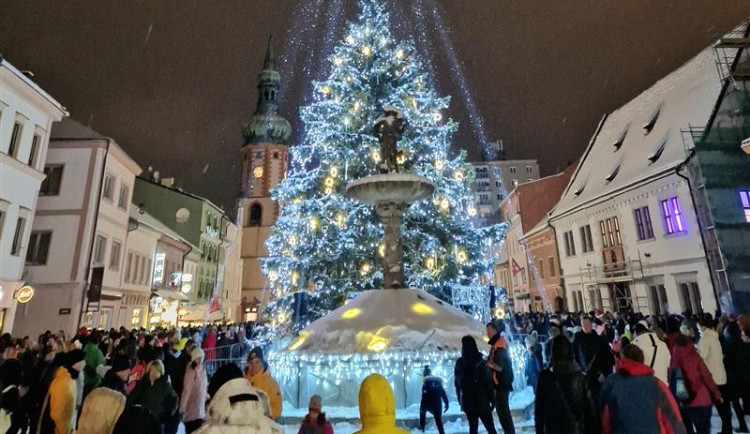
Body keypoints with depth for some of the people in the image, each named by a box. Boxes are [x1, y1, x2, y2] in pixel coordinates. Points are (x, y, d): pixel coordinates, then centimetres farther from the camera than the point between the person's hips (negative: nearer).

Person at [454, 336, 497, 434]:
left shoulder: (459, 363, 2)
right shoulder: (479, 361, -11)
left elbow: (457, 383, 8)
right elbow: (487, 382, -13)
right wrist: (492, 399, -4)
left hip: (467, 401, 4)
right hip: (481, 400, -4)